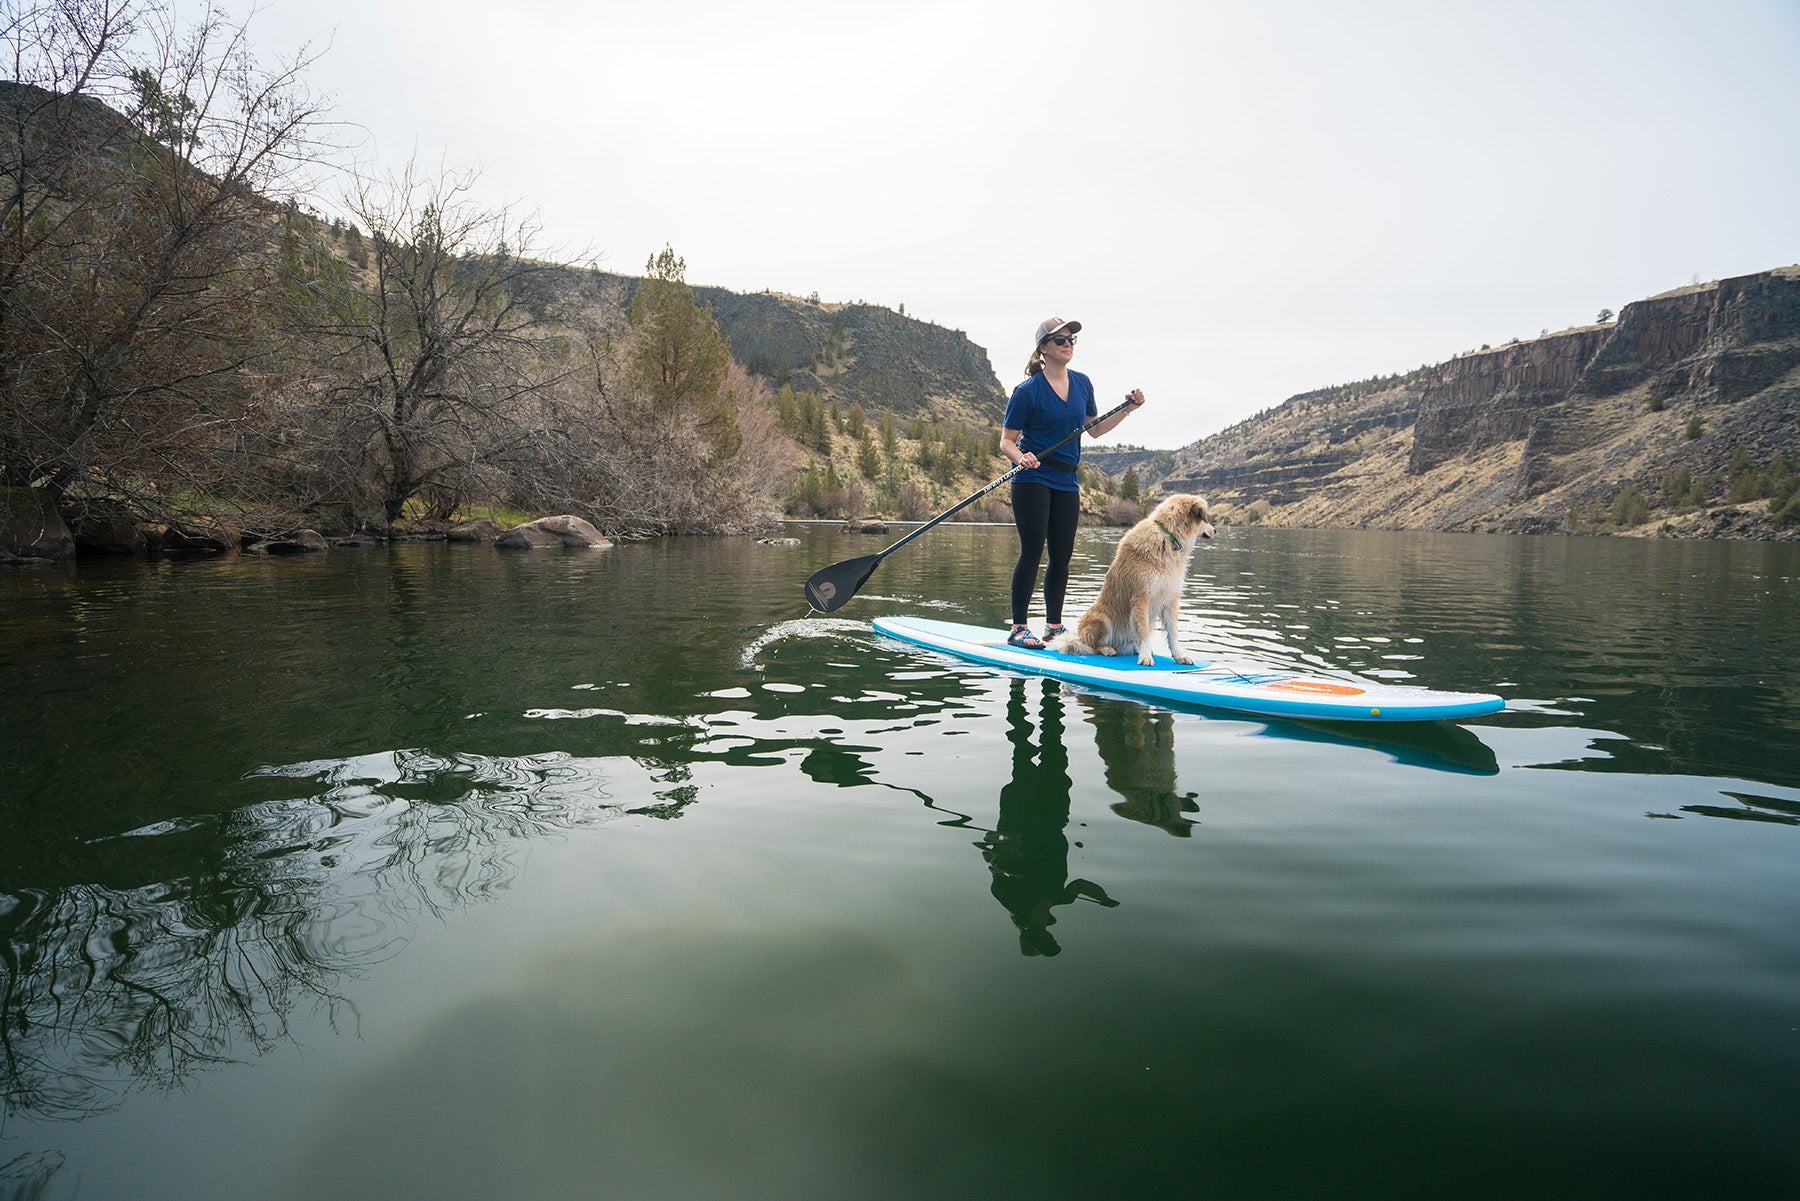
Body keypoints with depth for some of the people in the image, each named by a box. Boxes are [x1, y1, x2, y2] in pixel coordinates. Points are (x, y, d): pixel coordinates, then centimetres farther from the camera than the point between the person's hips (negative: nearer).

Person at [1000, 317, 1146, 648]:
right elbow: (1006, 440, -7)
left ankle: (1054, 626, 19)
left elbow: (1094, 429, 19)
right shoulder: (1028, 391, -9)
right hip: (1032, 479, -6)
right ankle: (1018, 628, -2)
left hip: (1066, 481, 6)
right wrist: (1021, 457, -28)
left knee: (1062, 555, 7)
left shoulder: (1082, 383, 9)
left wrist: (1128, 409, 9)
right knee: (1032, 551, -9)